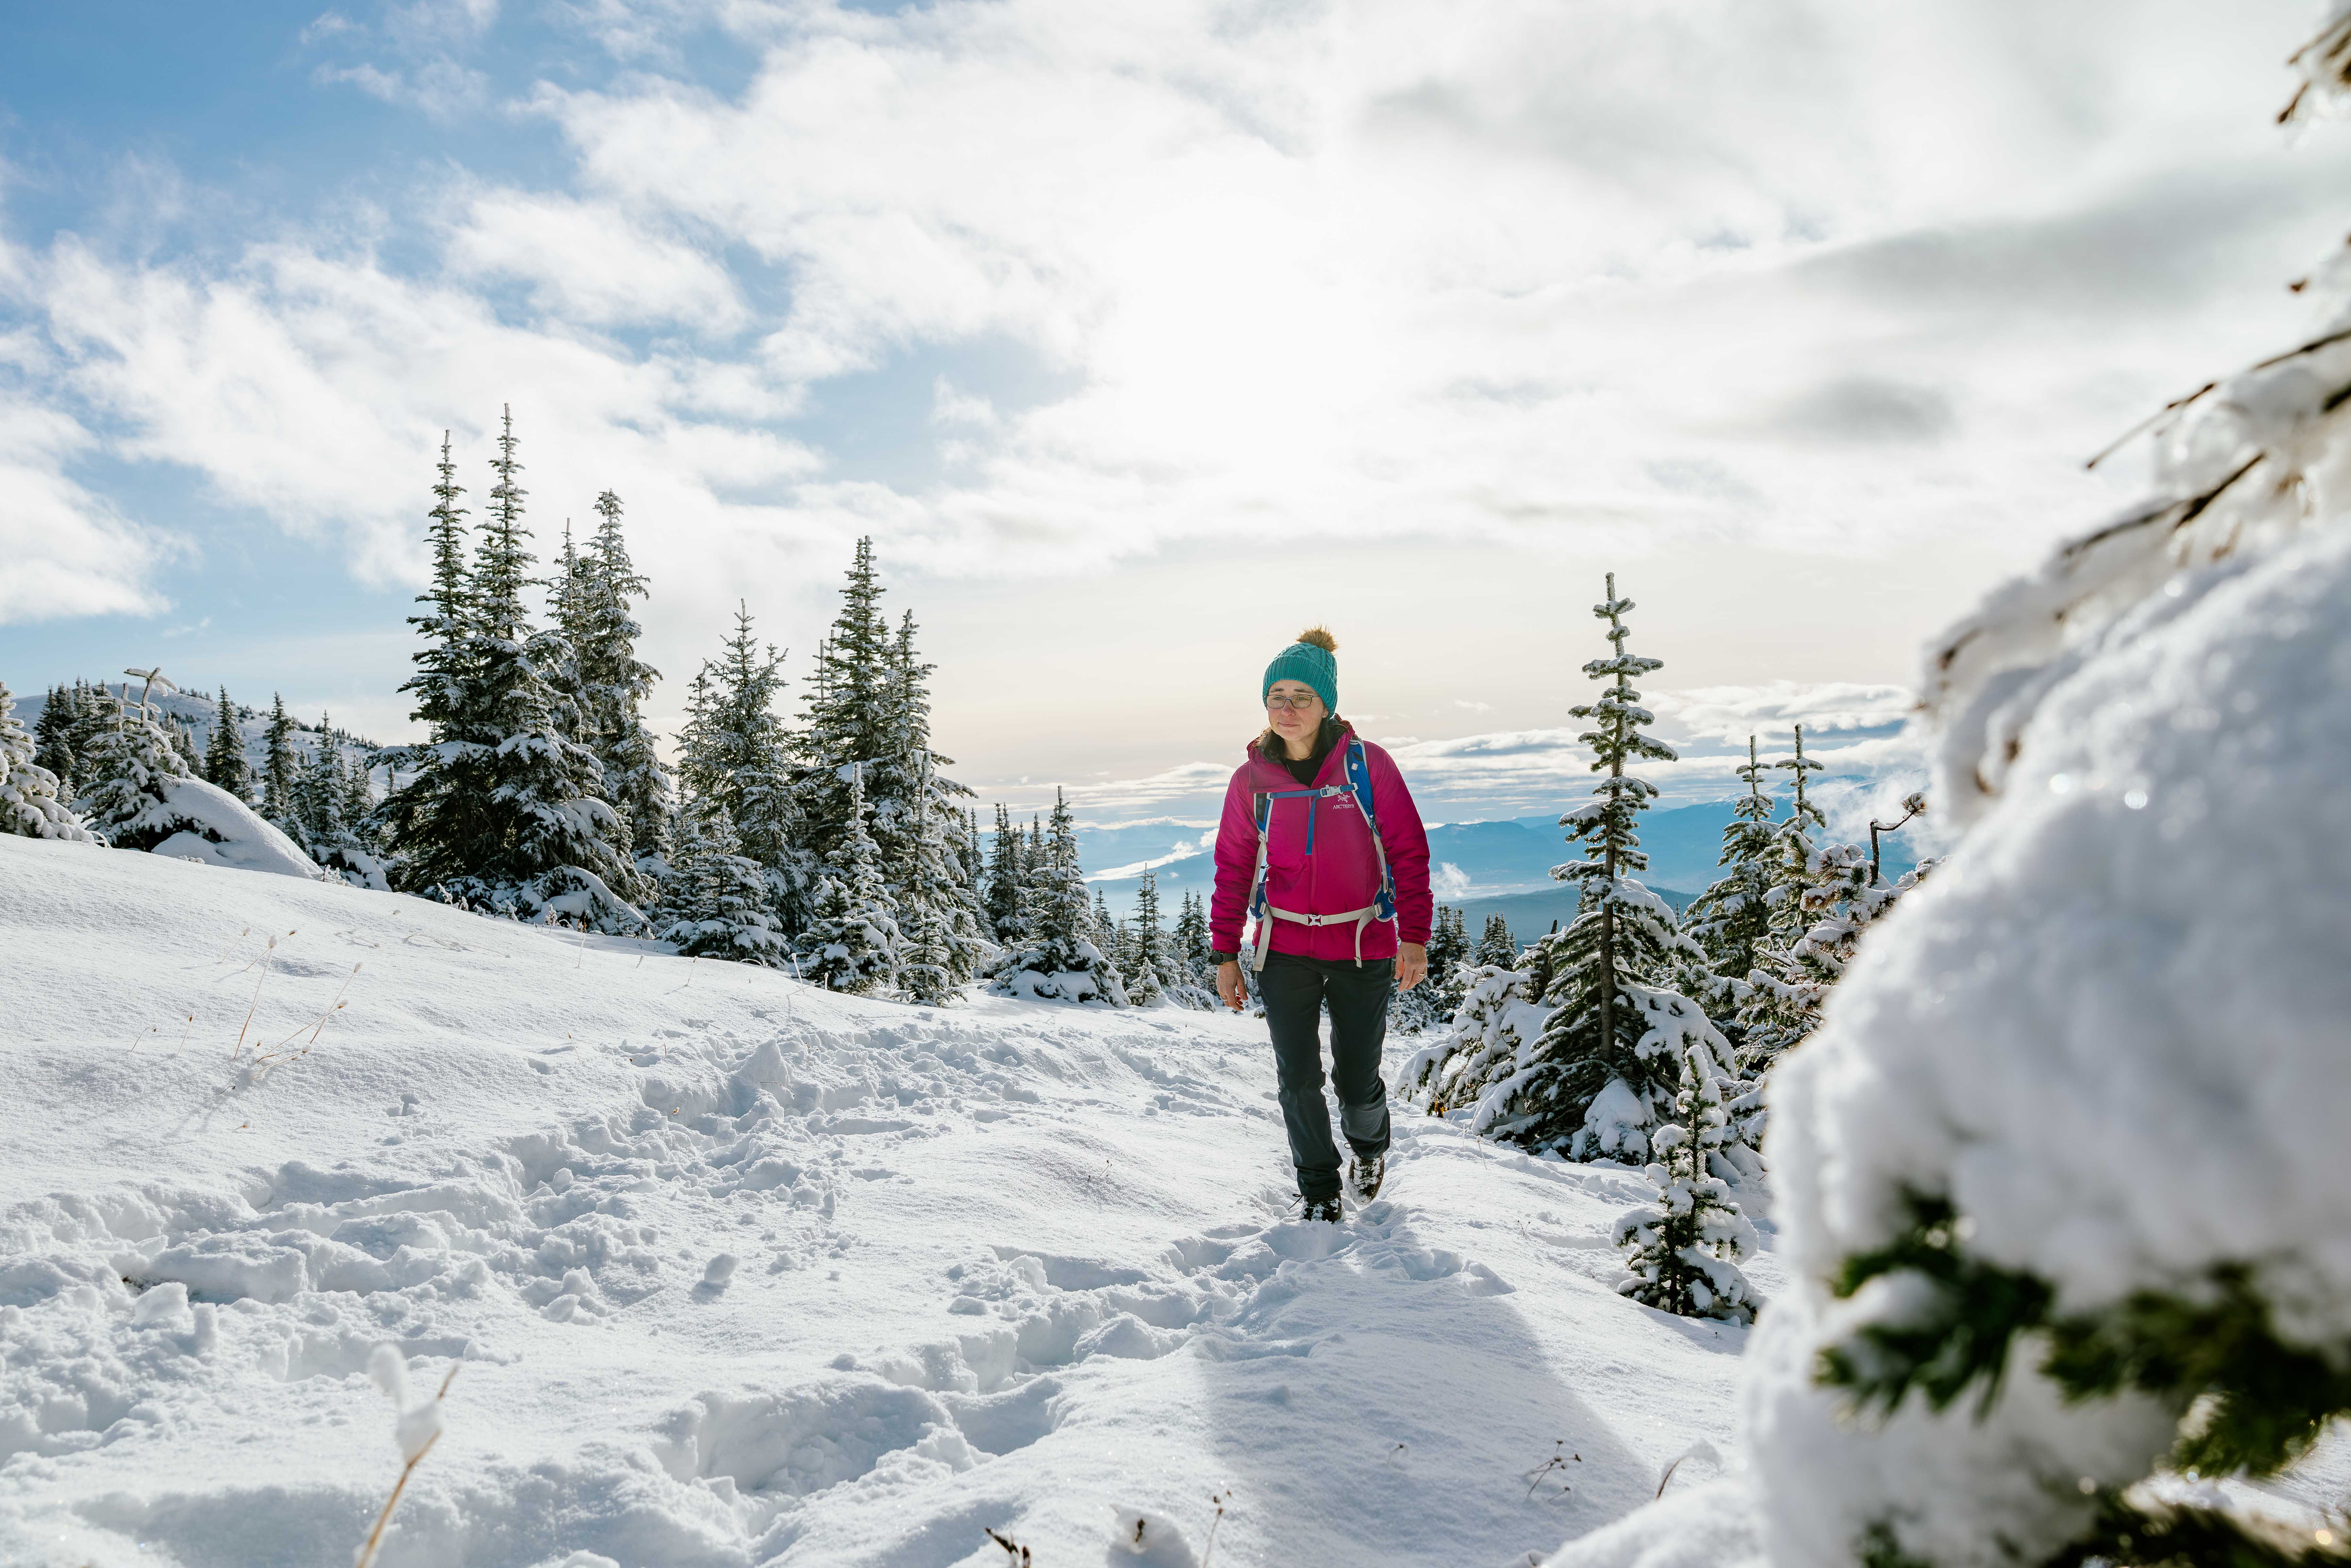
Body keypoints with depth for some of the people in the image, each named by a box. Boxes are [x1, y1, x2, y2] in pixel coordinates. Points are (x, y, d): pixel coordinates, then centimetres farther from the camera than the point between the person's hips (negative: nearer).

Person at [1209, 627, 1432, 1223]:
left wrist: (1414, 935, -9)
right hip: (1284, 949, 1)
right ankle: (1319, 1191, 23)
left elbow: (1409, 852, -3)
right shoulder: (1251, 779, -1)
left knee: (1357, 1078, 5)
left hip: (1363, 948, -1)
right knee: (1298, 1079, 0)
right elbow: (1234, 869, 6)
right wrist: (1225, 953, 4)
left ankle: (1369, 1146, 41)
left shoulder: (1368, 765, -7)